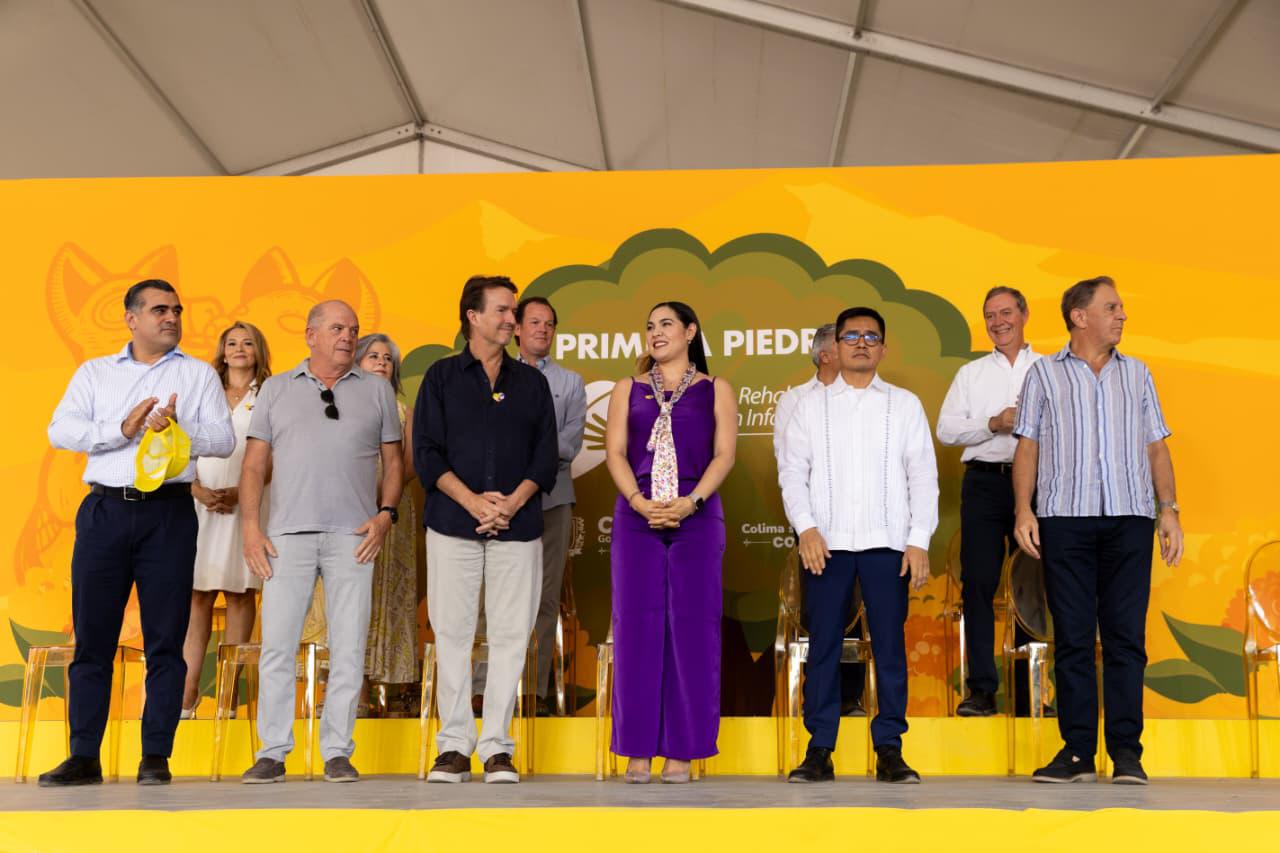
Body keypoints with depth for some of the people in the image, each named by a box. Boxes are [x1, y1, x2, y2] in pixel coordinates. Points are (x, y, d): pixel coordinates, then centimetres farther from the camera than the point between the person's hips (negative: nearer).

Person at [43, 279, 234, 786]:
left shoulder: (198, 374, 13)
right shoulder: (95, 372, 16)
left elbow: (225, 439, 2)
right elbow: (59, 430, 2)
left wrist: (178, 428, -15)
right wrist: (121, 430, -11)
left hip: (169, 512, -1)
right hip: (105, 510, 1)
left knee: (165, 639, -1)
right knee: (92, 635, 1)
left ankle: (156, 757, 5)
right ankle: (84, 756, 7)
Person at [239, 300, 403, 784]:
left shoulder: (377, 391, 13)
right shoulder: (276, 389, 12)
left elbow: (393, 462, 13)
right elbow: (255, 464, 9)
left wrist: (386, 513, -3)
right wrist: (250, 528, -1)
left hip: (353, 536, 0)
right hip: (288, 535, 0)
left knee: (348, 648, 1)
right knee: (277, 644, 0)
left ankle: (337, 753, 9)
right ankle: (272, 753, 9)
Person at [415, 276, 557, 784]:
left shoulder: (531, 382, 14)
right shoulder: (441, 377, 8)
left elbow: (546, 456, 8)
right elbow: (426, 453, 0)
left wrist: (512, 502, -8)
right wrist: (472, 501, -12)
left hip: (518, 527, 1)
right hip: (452, 525, -1)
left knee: (510, 636, 0)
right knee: (452, 633, 0)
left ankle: (497, 746, 6)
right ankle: (455, 745, 7)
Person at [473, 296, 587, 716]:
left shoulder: (570, 382, 14)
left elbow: (570, 442, 2)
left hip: (552, 498, 2)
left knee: (545, 597, 3)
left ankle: (536, 690, 7)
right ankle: (480, 687, -3)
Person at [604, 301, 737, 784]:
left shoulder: (716, 391, 10)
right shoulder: (628, 390, 14)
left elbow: (724, 455, 1)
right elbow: (615, 451, 4)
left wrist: (690, 502, -14)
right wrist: (640, 502, -12)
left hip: (696, 517, -1)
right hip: (636, 518, 1)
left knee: (691, 626, -2)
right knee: (638, 626, -1)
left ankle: (682, 750, 5)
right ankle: (638, 750, 5)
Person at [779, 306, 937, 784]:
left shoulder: (905, 405, 10)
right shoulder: (811, 406, 11)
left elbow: (923, 475, 6)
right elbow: (793, 472, 6)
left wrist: (919, 541, -3)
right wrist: (806, 528, -8)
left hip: (887, 543, 0)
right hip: (826, 544, 0)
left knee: (890, 645, 1)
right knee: (823, 646, 1)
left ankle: (889, 750, 8)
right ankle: (820, 750, 6)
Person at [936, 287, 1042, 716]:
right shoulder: (970, 374, 15)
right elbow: (946, 429, 5)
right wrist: (992, 424, -8)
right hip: (985, 482, 1)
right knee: (978, 581, -3)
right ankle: (982, 688, 2)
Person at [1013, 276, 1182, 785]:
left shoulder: (1137, 374, 18)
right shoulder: (1044, 374, 11)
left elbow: (1157, 447, 15)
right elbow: (1028, 446, 7)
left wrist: (1169, 507, 3)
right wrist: (1023, 509, -4)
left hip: (1129, 515, 1)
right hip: (1065, 516, -1)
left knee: (1126, 635, -2)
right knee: (1072, 636, 0)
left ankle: (1126, 751, 3)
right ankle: (1077, 751, 5)